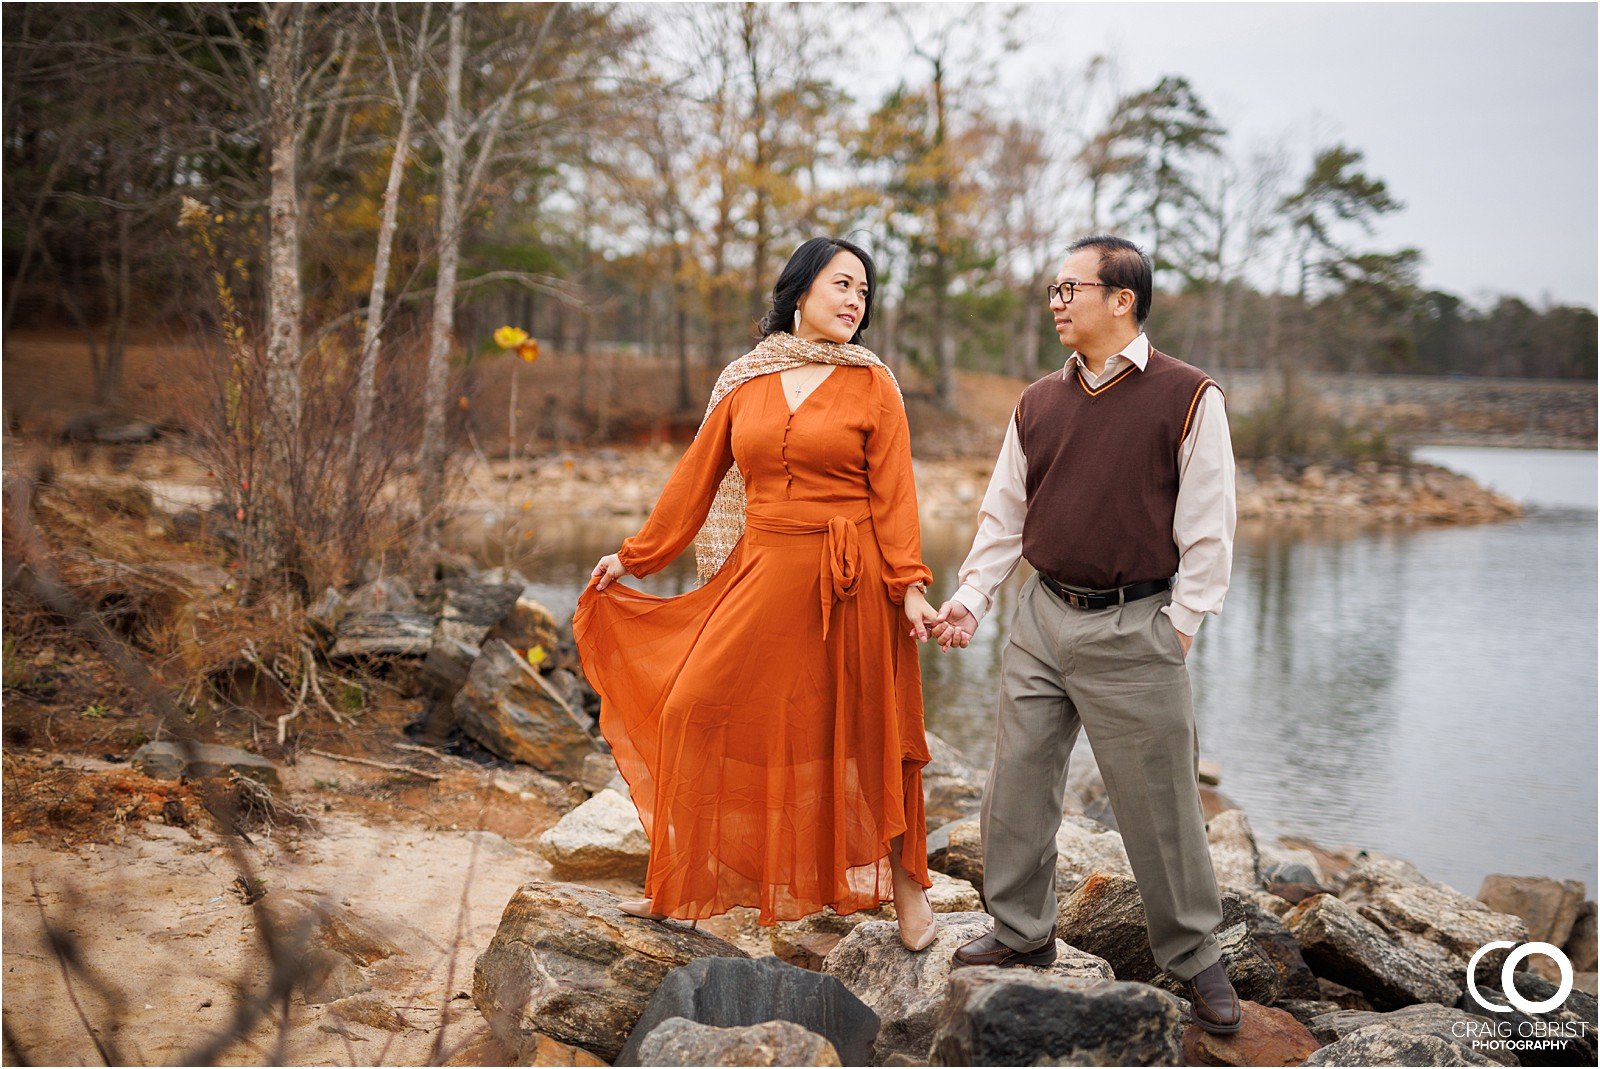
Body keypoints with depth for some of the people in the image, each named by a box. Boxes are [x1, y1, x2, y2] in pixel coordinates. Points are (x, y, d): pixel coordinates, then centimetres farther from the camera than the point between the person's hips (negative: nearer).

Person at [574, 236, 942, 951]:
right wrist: (635, 556, 15)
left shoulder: (871, 385, 1)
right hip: (760, 576, 3)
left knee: (865, 732, 5)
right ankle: (683, 890, 15)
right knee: (698, 710, 1)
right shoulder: (744, 382, 7)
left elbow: (892, 494, -3)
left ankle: (903, 881, 24)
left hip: (848, 583, -3)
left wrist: (909, 586, -13)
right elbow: (698, 476, 12)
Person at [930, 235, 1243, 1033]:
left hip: (1134, 630, -5)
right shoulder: (1038, 404, 10)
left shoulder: (1187, 397, -6)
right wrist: (970, 600, 7)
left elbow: (1209, 525, -5)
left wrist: (1179, 624, -8)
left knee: (1159, 802, 2)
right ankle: (1022, 932, 27)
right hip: (1042, 620, 5)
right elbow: (1003, 515, 15)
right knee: (1016, 783, 9)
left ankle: (1195, 960, 19)